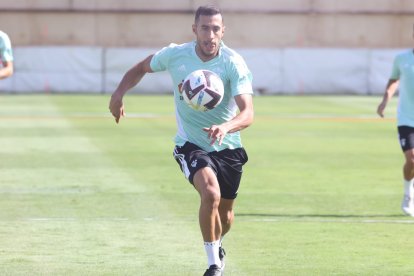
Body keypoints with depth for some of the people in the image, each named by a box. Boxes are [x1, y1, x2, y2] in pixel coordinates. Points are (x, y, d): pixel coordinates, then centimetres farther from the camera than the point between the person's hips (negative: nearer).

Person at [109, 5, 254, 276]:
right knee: (211, 193, -30)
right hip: (190, 145, -1)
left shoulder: (234, 63, -19)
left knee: (225, 215, 16)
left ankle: (216, 247, 52)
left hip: (227, 147, 1)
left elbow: (248, 111, -30)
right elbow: (142, 68, 10)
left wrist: (225, 127, -50)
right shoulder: (175, 55, -12)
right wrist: (119, 94, -3)